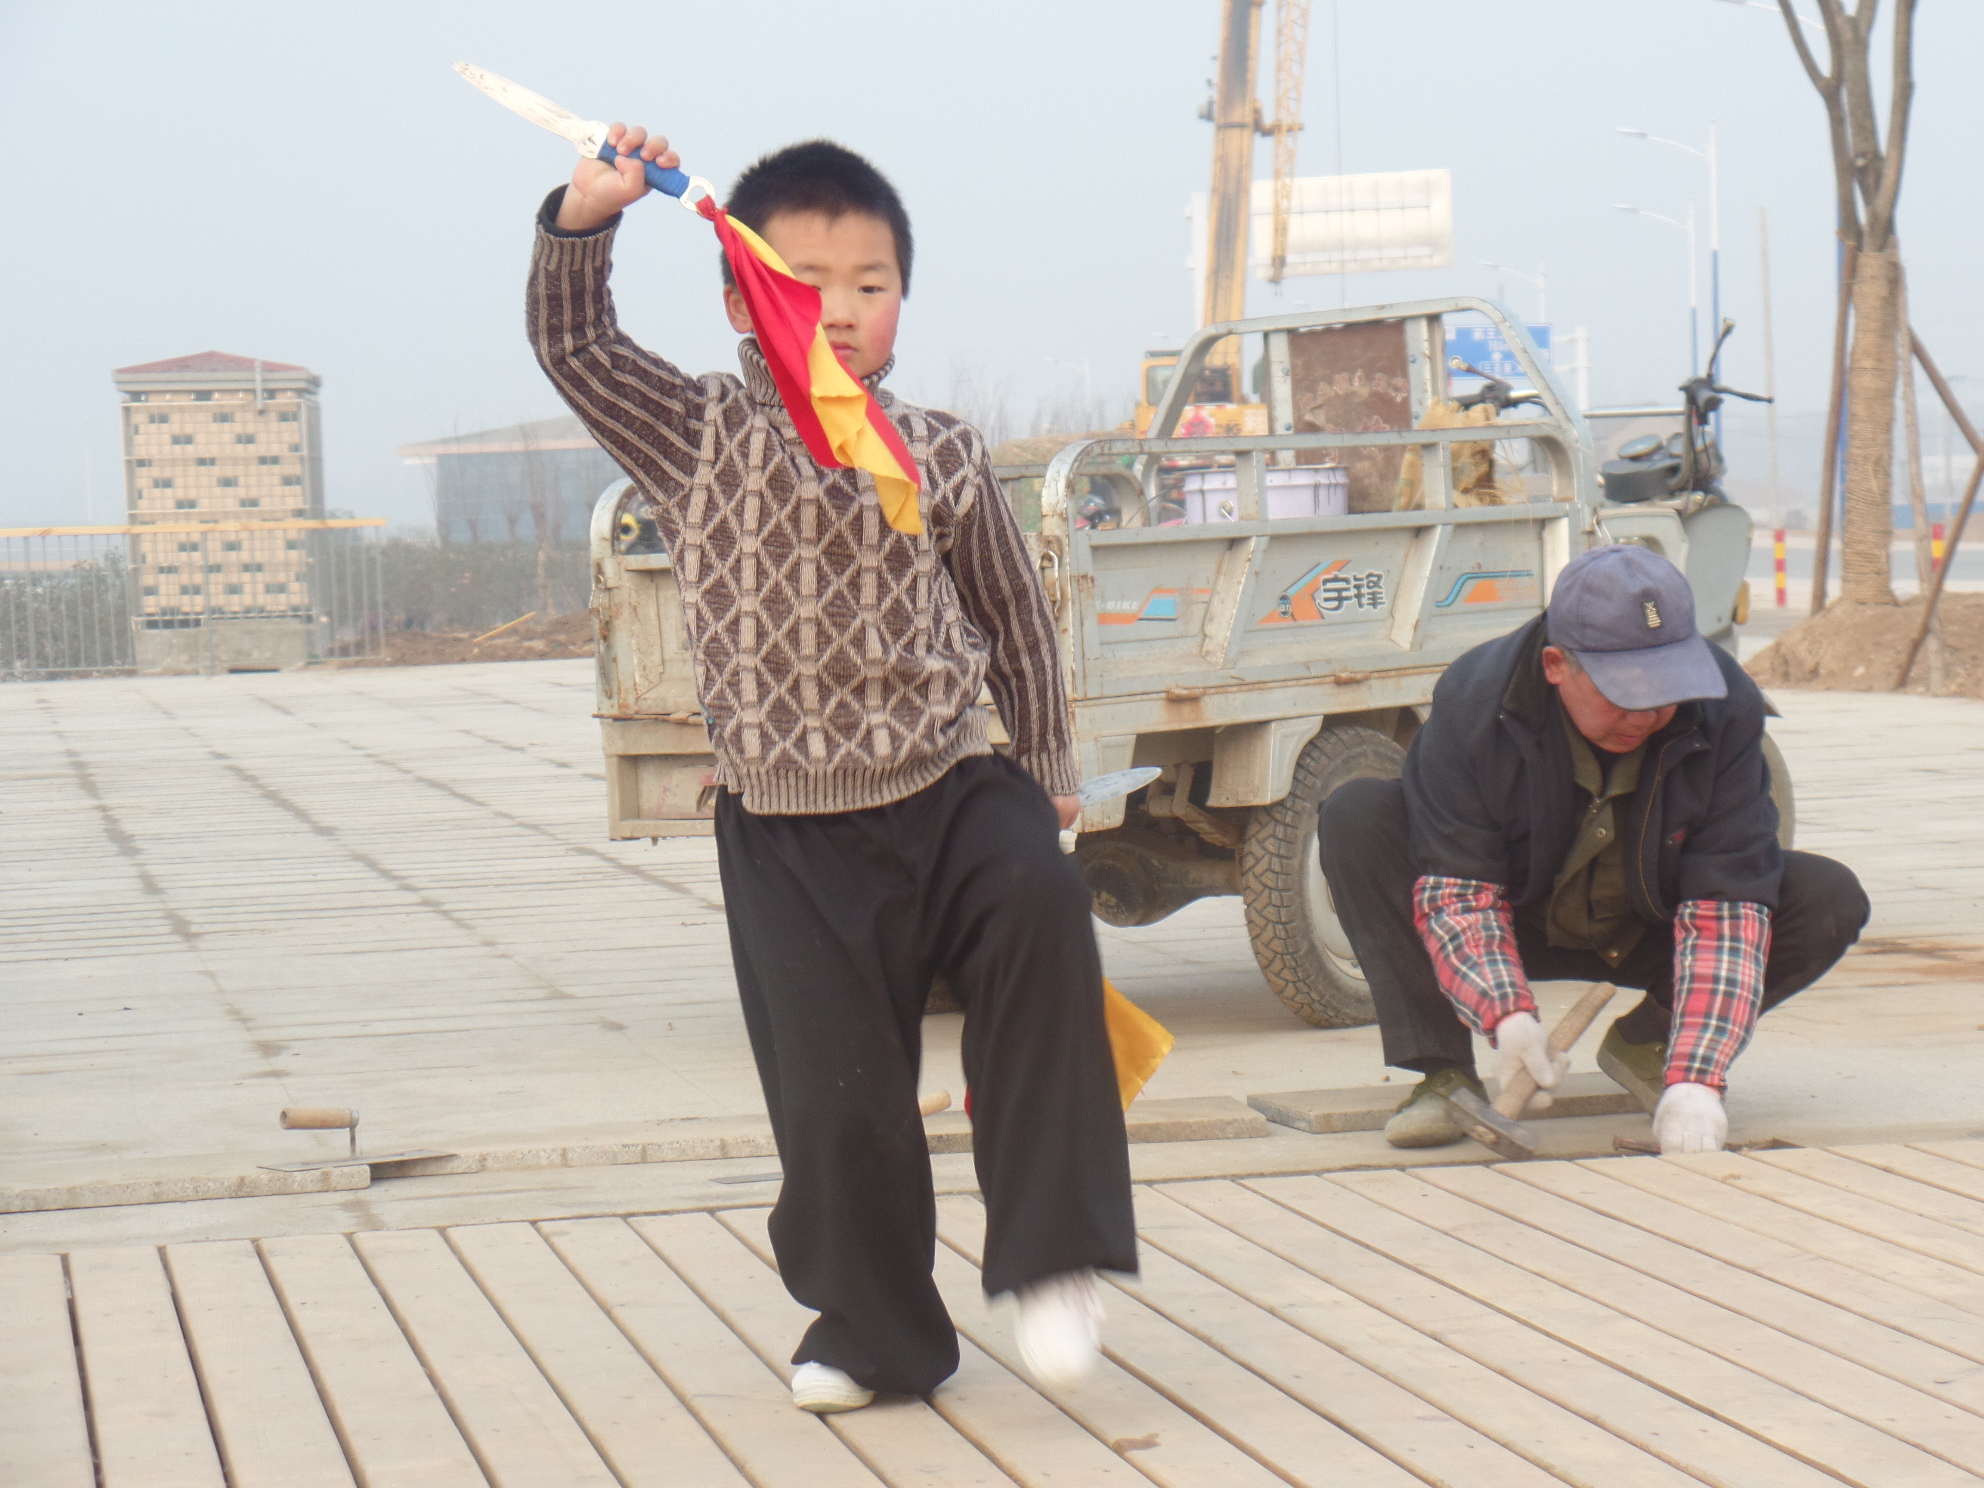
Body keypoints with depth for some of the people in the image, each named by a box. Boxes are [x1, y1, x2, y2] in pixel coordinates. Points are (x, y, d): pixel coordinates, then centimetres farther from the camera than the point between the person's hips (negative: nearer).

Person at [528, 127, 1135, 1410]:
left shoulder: (943, 458, 3)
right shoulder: (701, 437, 1)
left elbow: (1014, 615, 13)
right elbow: (575, 345, -8)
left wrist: (1050, 766, 17)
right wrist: (582, 220, -25)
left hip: (947, 789, 0)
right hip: (791, 833, 0)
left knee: (1041, 908, -29)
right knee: (837, 1092, -3)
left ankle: (1052, 1255, -20)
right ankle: (875, 1332, 21)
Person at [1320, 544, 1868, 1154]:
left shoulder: (1727, 709, -26)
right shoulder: (1472, 700, -27)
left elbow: (1726, 904, -29)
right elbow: (1456, 888, -25)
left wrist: (1694, 1082, -41)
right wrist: (1506, 1016, -45)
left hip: (1651, 933, 1)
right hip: (1519, 920, -1)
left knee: (1831, 902, -24)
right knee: (1356, 815, -26)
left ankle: (1646, 1042, -3)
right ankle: (1443, 1074, -20)